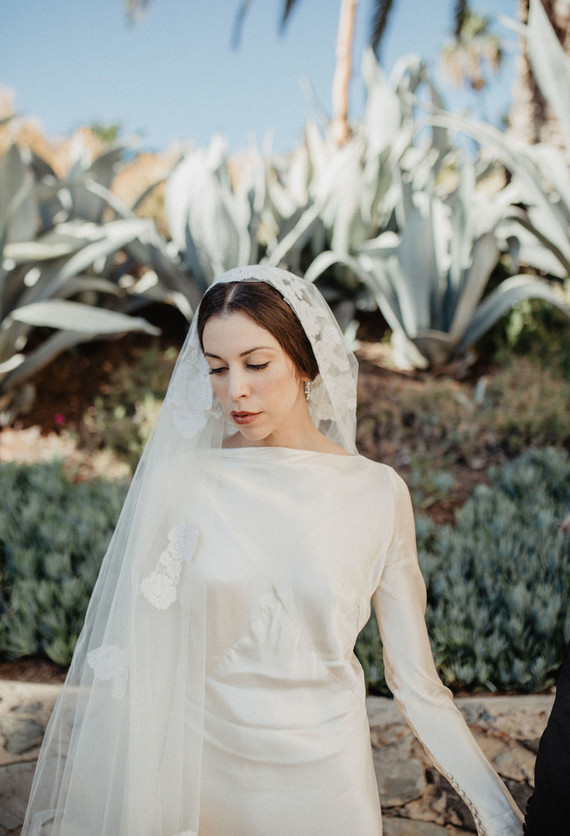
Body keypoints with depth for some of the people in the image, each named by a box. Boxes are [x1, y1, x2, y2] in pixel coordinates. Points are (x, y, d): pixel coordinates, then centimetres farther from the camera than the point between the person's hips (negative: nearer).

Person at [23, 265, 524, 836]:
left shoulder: (379, 494, -11)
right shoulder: (180, 481, -12)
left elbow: (415, 681, -7)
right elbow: (135, 650, -5)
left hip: (322, 772, 1)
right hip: (202, 761, 0)